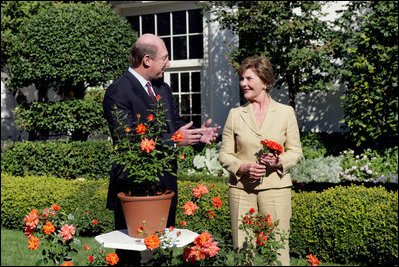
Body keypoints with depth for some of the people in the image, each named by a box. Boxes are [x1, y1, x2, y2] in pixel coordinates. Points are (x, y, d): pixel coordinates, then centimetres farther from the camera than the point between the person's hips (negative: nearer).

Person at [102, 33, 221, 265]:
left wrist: (198, 134, -4)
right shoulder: (118, 92, -14)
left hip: (165, 187, 8)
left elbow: (176, 124, 18)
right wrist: (174, 140, -22)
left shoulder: (163, 89, 13)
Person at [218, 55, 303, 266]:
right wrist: (243, 167, -10)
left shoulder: (285, 112, 6)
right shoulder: (235, 114, 8)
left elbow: (296, 151, 9)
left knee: (277, 248, 0)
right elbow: (224, 155, 8)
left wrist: (279, 161, -11)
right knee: (242, 249, 2)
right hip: (241, 188, 1)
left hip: (275, 187, -1)